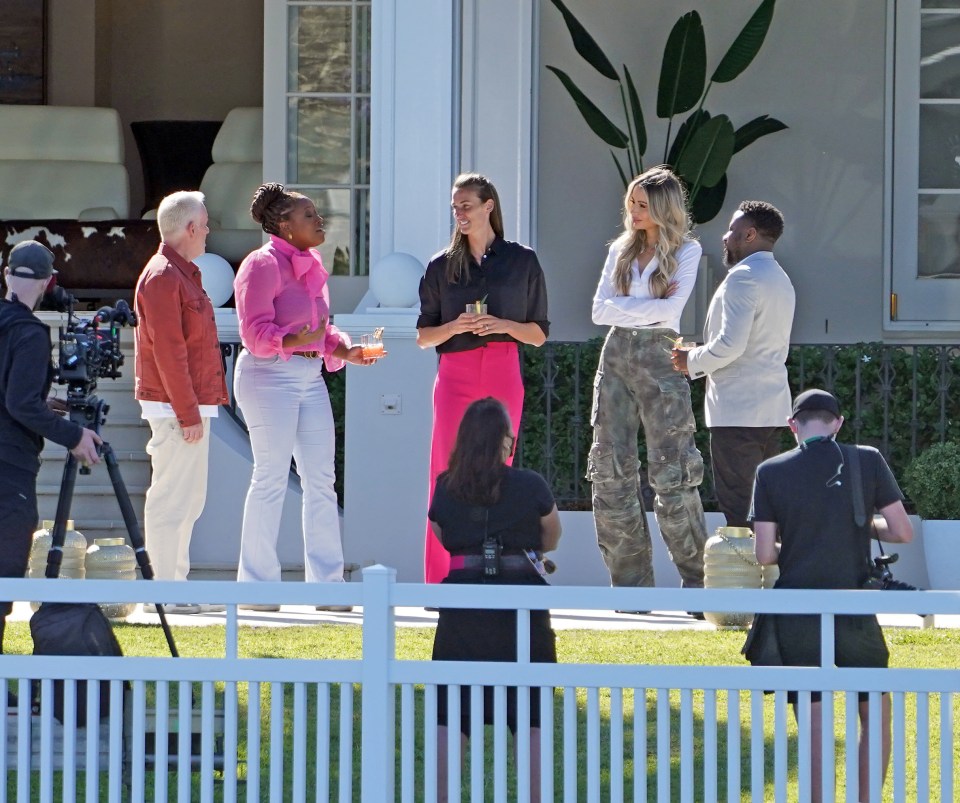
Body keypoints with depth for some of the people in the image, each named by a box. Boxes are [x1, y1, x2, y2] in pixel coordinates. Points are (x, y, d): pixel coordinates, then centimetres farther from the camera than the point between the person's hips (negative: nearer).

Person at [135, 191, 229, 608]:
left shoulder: (182, 275, 19)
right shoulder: (163, 277, -14)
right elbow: (168, 351, -19)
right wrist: (188, 413, -20)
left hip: (191, 405, 11)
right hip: (175, 405, -11)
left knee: (189, 499, 13)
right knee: (171, 498, -9)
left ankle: (175, 584, 19)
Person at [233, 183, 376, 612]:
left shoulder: (311, 265, 16)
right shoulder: (263, 264, -10)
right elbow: (255, 333, -16)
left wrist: (346, 350, 5)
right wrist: (297, 340, -30)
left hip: (310, 377, 8)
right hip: (269, 376, -8)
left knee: (321, 478, 5)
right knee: (271, 476, -5)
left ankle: (327, 582, 8)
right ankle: (257, 584, 2)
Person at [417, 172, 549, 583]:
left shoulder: (522, 261, 7)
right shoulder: (441, 267, 10)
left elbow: (539, 334, 8)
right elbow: (423, 336, 10)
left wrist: (504, 325, -10)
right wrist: (455, 326, -9)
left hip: (503, 375, 0)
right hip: (455, 376, 0)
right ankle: (444, 584, -6)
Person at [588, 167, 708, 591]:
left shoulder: (686, 251, 1)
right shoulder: (621, 250, 14)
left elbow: (669, 310, -11)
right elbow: (600, 310, 4)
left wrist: (625, 307, -4)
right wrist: (649, 306, -5)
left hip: (659, 357, -5)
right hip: (616, 355, 5)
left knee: (671, 472, -9)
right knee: (610, 468, 0)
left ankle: (697, 579, -4)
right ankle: (631, 580, 4)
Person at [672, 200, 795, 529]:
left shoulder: (744, 277, -12)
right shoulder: (781, 280, 19)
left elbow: (731, 343, -21)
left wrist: (692, 361, -4)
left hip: (738, 411, -9)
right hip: (772, 409, 9)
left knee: (738, 508, -10)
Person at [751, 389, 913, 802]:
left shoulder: (771, 473, -3)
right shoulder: (868, 462, -4)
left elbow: (764, 554, -4)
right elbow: (902, 532, -2)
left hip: (797, 616, 0)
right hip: (854, 612, 0)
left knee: (814, 722, 4)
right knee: (876, 713, 16)